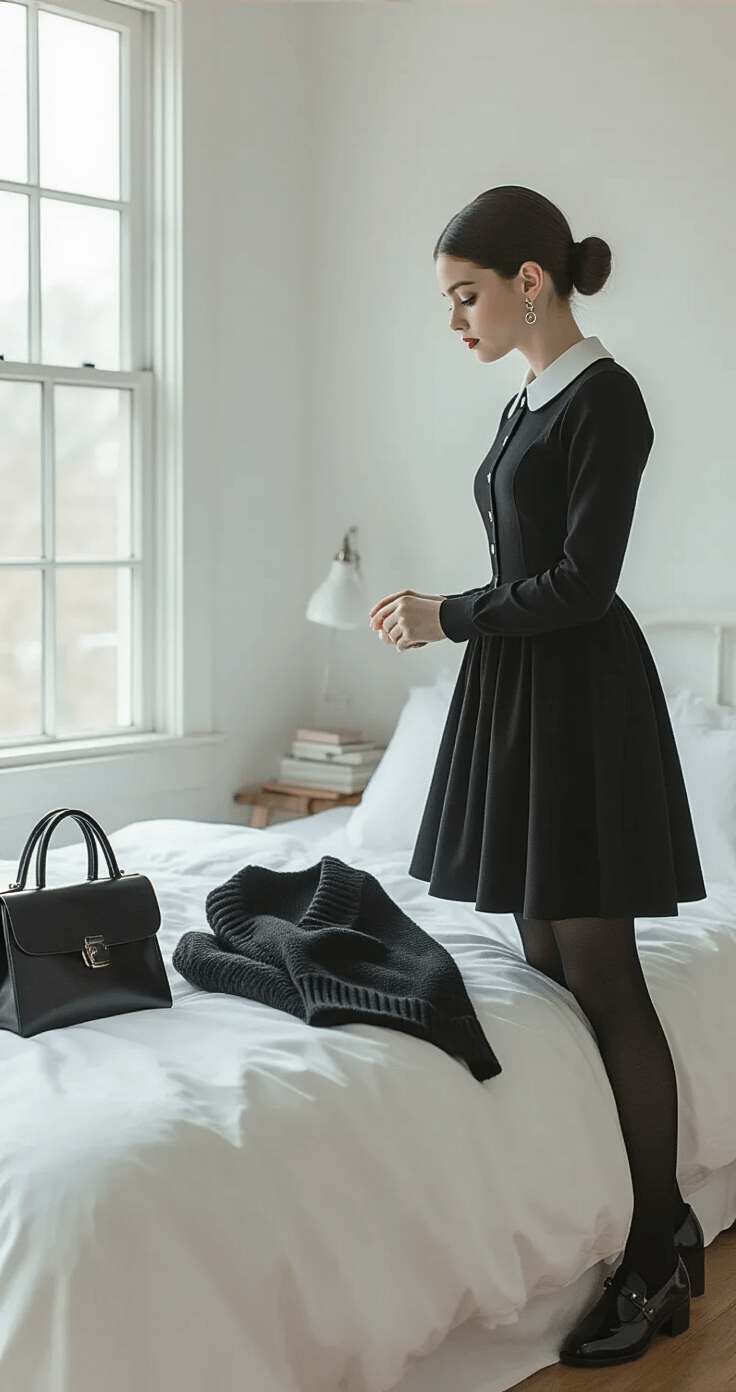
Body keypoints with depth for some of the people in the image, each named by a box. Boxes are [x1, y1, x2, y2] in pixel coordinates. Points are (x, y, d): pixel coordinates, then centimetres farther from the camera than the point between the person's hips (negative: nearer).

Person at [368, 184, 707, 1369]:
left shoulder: (604, 396, -12)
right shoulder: (528, 404, 15)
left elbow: (583, 581, -17)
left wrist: (449, 620, -9)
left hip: (582, 695, -9)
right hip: (518, 693, 9)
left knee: (601, 978, -5)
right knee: (546, 962, 9)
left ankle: (661, 1256, 6)